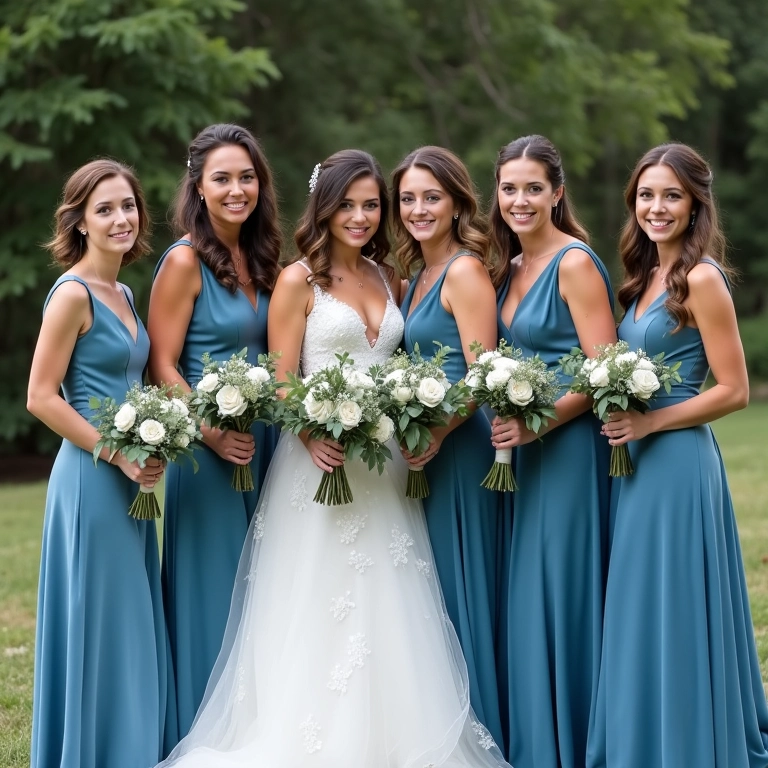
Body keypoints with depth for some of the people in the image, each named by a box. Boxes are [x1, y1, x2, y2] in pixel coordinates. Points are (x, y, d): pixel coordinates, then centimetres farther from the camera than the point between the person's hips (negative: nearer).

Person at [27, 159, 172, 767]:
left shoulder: (124, 294, 13)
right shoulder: (73, 293, -11)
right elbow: (41, 397, -15)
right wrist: (118, 454, -16)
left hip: (131, 481, 8)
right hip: (92, 479, -8)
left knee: (135, 625, 12)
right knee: (97, 627, -2)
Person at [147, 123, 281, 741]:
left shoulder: (260, 260, 10)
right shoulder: (185, 260, -10)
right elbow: (162, 367, -12)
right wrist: (215, 435, -19)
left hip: (263, 443, 7)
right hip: (209, 449, -7)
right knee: (212, 596, 0)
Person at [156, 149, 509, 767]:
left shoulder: (388, 280, 13)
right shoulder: (299, 281, -3)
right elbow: (281, 383, -7)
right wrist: (313, 437, -25)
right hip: (321, 461, -5)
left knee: (388, 617, 6)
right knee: (320, 618, -4)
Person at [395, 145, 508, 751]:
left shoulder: (465, 272, -11)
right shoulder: (417, 275, 15)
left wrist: (435, 436, -21)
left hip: (460, 451, -9)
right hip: (425, 453, 9)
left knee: (460, 590, -3)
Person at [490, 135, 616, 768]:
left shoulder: (575, 263, -11)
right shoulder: (512, 269, 14)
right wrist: (507, 425, 5)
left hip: (570, 447, -8)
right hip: (525, 449, 8)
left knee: (562, 591, -4)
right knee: (527, 596, 10)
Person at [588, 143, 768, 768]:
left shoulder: (701, 279, -12)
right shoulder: (647, 276, 13)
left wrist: (648, 423, -17)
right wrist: (620, 421, 3)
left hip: (678, 461, -9)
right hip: (636, 464, 9)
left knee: (675, 616, -1)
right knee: (639, 618, 14)